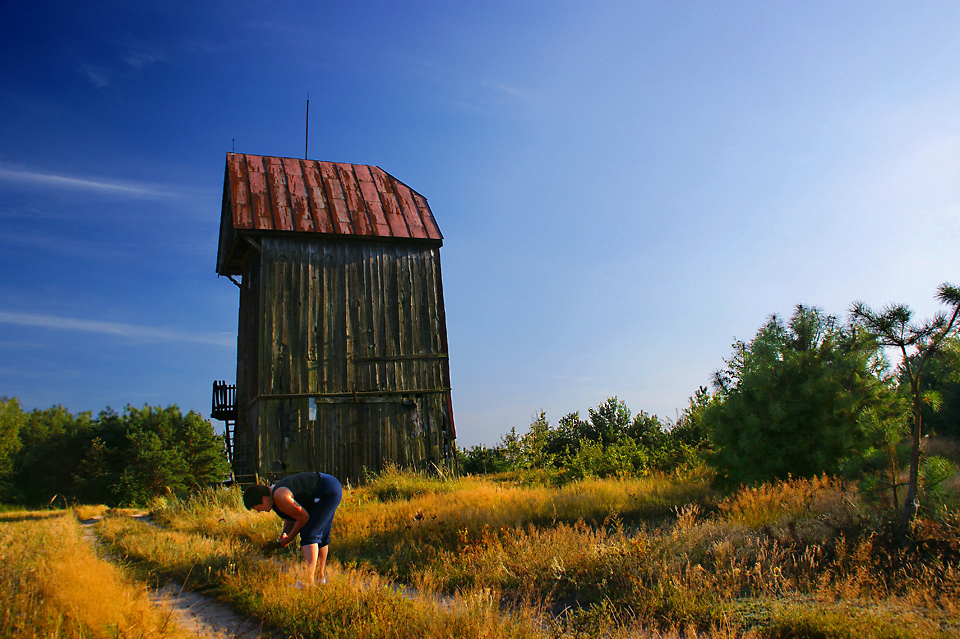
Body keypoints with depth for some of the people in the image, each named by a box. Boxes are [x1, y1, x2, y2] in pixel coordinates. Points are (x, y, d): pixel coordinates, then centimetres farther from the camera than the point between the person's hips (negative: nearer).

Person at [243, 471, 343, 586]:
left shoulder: (279, 497, -24)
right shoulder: (273, 490, 6)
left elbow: (304, 517, -15)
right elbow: (291, 517, 16)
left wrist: (288, 540, -5)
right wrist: (285, 533, -1)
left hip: (328, 492, -11)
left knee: (309, 535, -14)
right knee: (321, 536, 18)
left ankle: (309, 581, -20)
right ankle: (322, 577, 28)